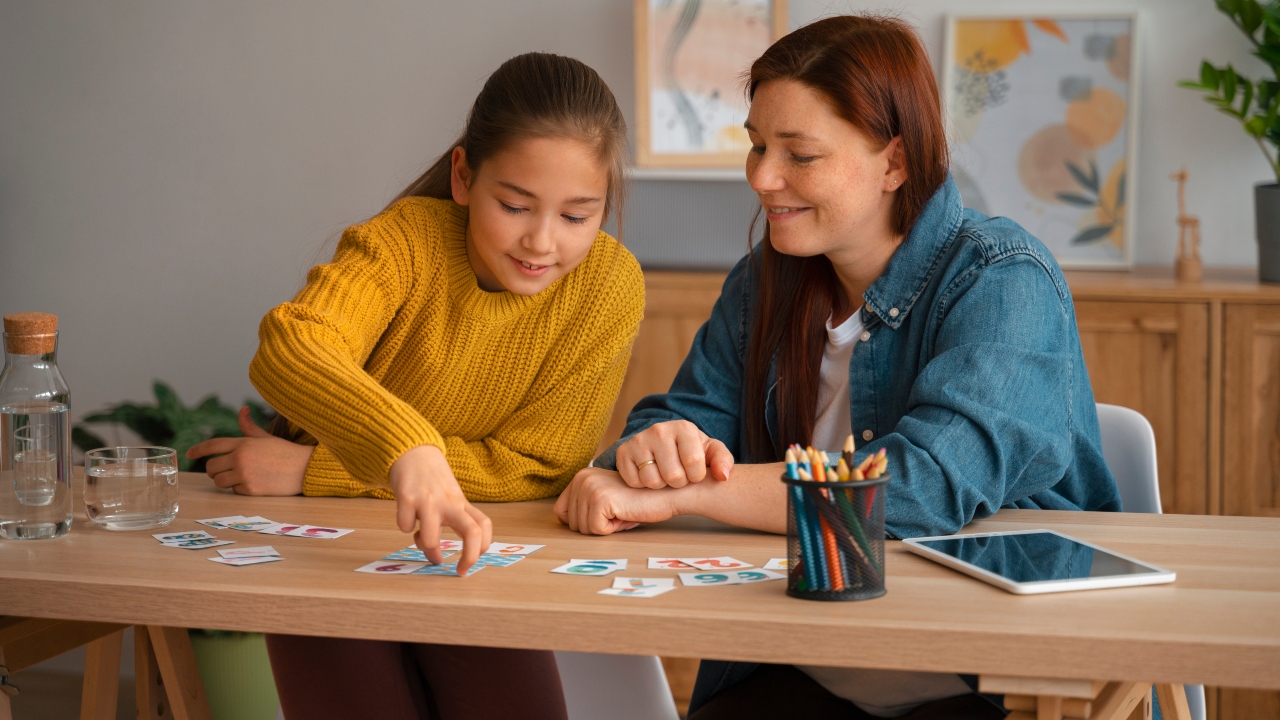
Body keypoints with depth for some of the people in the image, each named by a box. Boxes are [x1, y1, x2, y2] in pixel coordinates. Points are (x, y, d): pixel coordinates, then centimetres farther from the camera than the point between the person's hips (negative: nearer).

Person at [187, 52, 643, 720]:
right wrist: (405, 445, -57)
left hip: (461, 561, 2)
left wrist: (310, 470, -15)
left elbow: (527, 464, -12)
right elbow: (290, 347, -37)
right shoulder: (406, 239, -18)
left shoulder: (608, 285, -12)